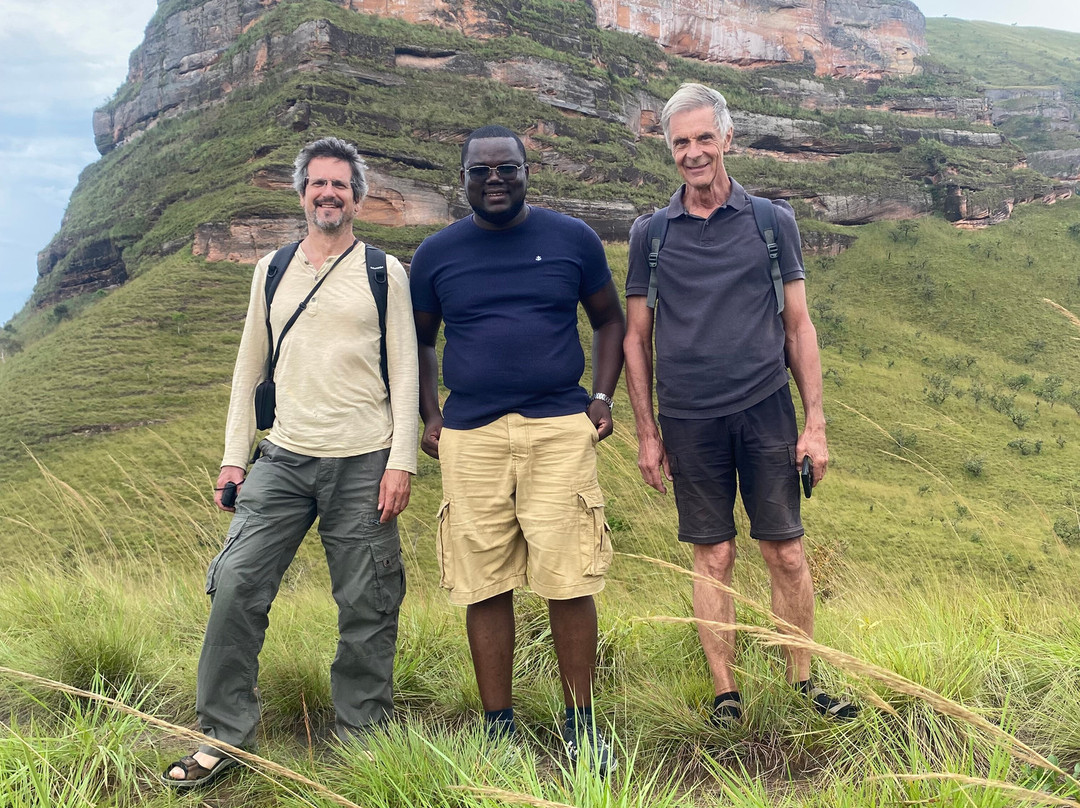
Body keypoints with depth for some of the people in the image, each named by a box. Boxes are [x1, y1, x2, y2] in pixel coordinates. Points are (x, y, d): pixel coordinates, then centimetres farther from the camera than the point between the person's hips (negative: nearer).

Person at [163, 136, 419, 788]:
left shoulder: (385, 273, 4)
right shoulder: (271, 270, 13)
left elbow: (405, 373, 0)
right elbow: (251, 367, 15)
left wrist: (401, 463, -8)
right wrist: (234, 456, 8)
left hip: (362, 464, -3)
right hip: (283, 458, 3)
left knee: (366, 605, 2)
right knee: (236, 583, -6)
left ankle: (361, 731, 19)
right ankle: (226, 733, 9)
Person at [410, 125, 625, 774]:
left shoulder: (573, 239, 8)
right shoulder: (437, 254, 10)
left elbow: (609, 319, 16)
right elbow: (419, 341, 20)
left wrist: (603, 396, 3)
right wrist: (430, 416, 8)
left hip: (559, 428, -1)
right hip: (470, 435, 2)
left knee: (568, 582, -3)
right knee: (485, 587, 3)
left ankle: (581, 725, 13)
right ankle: (500, 726, 17)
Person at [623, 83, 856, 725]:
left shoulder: (773, 221, 5)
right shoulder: (650, 234, 6)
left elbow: (799, 326, 6)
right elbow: (637, 338, 8)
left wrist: (816, 423, 1)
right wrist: (647, 433, 4)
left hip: (765, 412, 0)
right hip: (689, 423, 0)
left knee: (786, 553, 3)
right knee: (713, 558, 6)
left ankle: (804, 683, 20)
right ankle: (726, 693, 17)